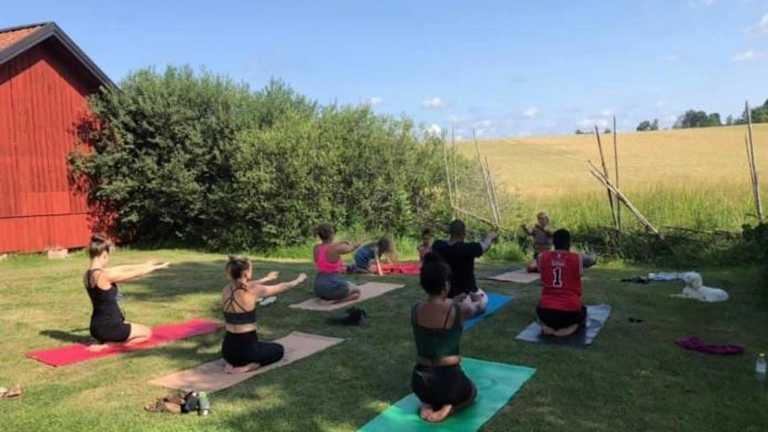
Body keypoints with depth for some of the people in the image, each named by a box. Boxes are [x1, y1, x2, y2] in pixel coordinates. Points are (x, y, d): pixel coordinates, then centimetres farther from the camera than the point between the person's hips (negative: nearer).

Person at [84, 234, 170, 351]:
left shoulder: (88, 274, 2)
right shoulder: (104, 276, -24)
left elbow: (120, 269, 11)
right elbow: (135, 274, -13)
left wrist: (144, 265, 19)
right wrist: (156, 267, 3)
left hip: (98, 326, 9)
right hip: (107, 328, -9)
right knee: (147, 332, 14)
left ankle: (106, 341, 12)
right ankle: (107, 344, -1)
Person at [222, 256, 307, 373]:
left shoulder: (227, 289, 1)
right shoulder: (253, 291, -16)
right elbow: (281, 287, 1)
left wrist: (266, 279, 40)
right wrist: (298, 280, 20)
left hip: (227, 349, 6)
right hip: (246, 348, -6)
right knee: (278, 349, 23)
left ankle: (232, 363, 11)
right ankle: (248, 366, 0)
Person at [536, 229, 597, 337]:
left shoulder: (542, 257, 1)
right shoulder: (578, 259, -3)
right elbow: (594, 260, 21)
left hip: (546, 312, 2)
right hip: (570, 313, -1)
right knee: (582, 310, 33)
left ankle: (547, 327, 5)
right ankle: (570, 328, 2)